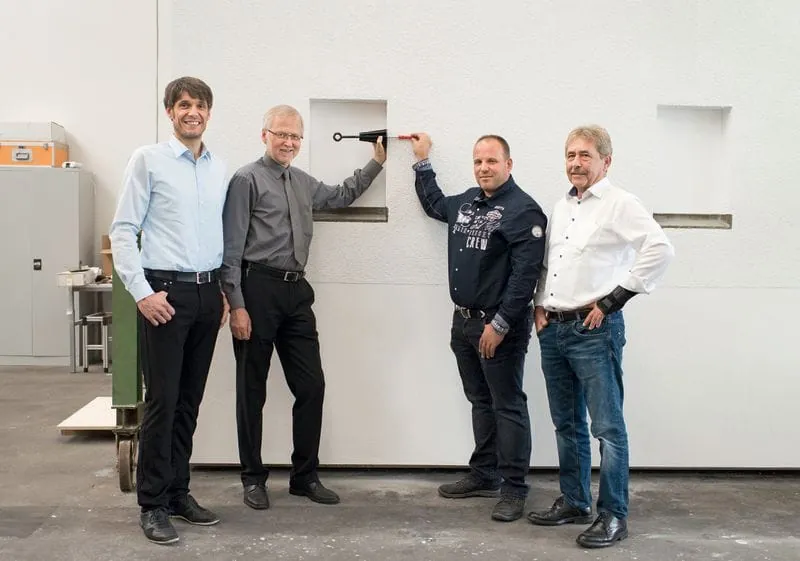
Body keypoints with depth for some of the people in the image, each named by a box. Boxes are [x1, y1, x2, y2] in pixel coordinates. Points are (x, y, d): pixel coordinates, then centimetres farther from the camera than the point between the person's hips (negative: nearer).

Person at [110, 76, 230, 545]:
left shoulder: (220, 168, 11)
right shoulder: (149, 160, -3)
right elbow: (123, 230, -6)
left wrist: (225, 290, 11)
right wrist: (142, 292, -12)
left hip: (208, 294, 5)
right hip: (166, 292, -5)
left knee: (190, 401, 10)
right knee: (162, 400, -3)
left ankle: (178, 492, 21)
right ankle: (153, 504, 7)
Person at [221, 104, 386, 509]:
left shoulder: (304, 183, 16)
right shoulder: (247, 180, -5)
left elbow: (342, 196, 36)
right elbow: (232, 248, -9)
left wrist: (377, 162, 28)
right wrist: (236, 305, -14)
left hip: (296, 292, 7)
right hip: (258, 289, -6)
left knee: (311, 386, 6)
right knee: (252, 389, 5)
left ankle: (305, 476, 19)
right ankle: (253, 478, 19)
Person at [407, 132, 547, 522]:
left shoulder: (523, 210, -13)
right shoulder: (466, 202, 11)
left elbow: (525, 274, -20)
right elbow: (433, 205, 34)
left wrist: (501, 324, -21)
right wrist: (423, 161, 30)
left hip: (500, 326, -8)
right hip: (463, 321, 8)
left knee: (508, 407, 0)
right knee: (480, 402, 17)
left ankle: (513, 490, 7)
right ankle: (484, 475, 29)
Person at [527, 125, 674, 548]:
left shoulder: (619, 204, -7)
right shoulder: (560, 208, 16)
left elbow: (660, 250, -18)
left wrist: (613, 300, -17)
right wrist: (540, 304, 11)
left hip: (594, 330, -8)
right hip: (553, 330, 8)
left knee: (607, 427, -3)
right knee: (567, 425, 15)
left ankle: (613, 516, 5)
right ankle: (574, 503, 27)